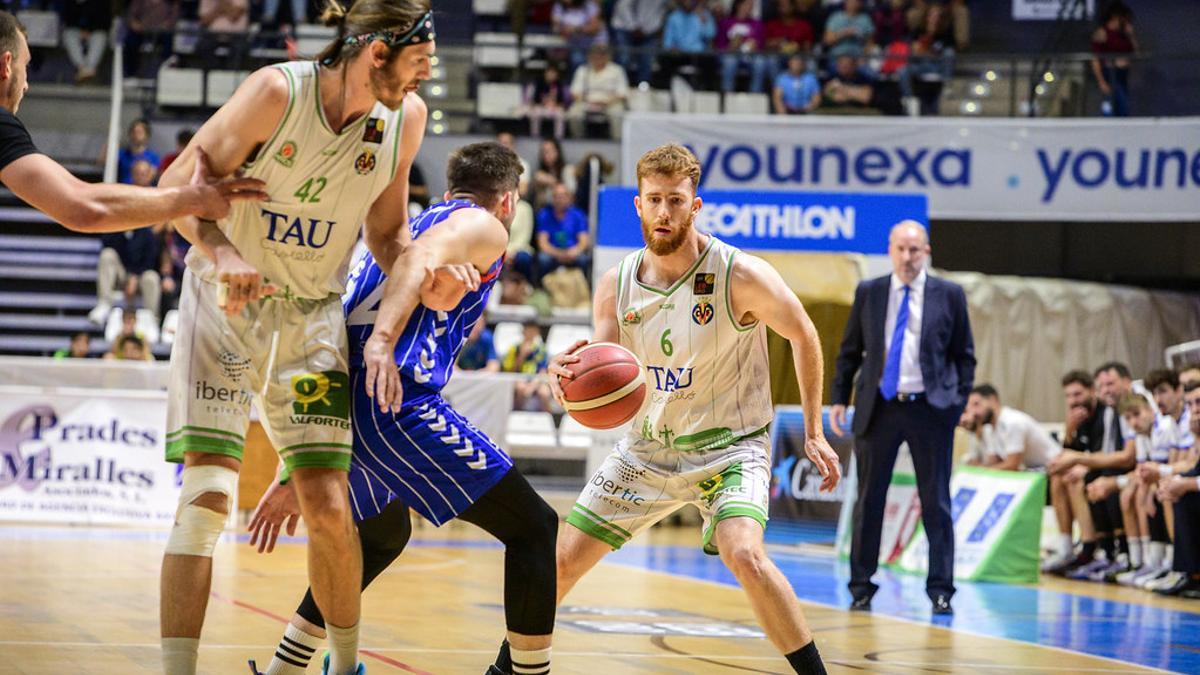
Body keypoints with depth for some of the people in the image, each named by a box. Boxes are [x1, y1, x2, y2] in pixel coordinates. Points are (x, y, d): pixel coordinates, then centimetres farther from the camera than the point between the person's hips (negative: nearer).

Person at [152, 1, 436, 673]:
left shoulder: (407, 117, -5)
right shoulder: (278, 91, -19)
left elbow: (386, 232, 7)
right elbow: (181, 185, -17)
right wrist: (223, 253, -35)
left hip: (314, 313, 3)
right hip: (229, 298, -3)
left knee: (328, 504, -3)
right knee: (207, 496, -14)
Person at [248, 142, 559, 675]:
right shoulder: (484, 227, 11)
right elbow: (419, 258, -14)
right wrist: (383, 338, -32)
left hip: (331, 395, 9)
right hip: (395, 398, -9)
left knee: (383, 534, 34)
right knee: (532, 527, 2)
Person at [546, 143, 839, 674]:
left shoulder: (741, 277, -20)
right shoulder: (616, 286, -7)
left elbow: (804, 337, -3)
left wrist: (813, 432, 0)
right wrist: (572, 375, -29)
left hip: (729, 445, -5)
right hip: (648, 446, 5)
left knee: (744, 555, -31)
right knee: (563, 560, 5)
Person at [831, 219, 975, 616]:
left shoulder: (949, 296, 2)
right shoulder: (868, 293, 6)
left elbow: (965, 355, 5)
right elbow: (850, 351, 10)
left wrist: (961, 401, -4)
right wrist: (839, 399, 3)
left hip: (930, 408, -1)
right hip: (879, 406, 1)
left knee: (936, 502, 2)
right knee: (869, 499, 5)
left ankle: (941, 590, 8)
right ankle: (861, 586, 14)